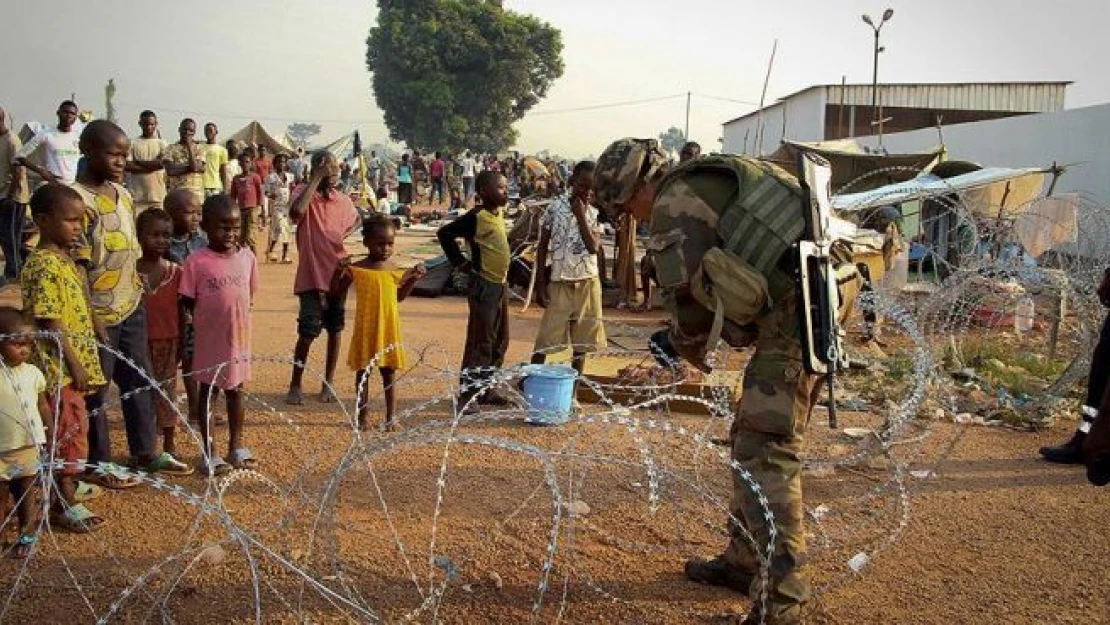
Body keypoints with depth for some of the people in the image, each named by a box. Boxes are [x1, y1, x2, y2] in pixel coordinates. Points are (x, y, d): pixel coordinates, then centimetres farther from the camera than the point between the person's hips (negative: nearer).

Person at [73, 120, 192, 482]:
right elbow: (76, 265, -18)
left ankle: (145, 453, 31)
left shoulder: (122, 194, 8)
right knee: (95, 388, 7)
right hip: (100, 313, -8)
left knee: (139, 379, 17)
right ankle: (98, 464, 20)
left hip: (131, 307, 8)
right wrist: (92, 317, -20)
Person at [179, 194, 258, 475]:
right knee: (208, 392, 9)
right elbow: (188, 301, -8)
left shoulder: (246, 257, -2)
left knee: (236, 391, 16)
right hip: (210, 339, -4)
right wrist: (208, 319, -8)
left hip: (239, 337, 4)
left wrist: (235, 317, 3)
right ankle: (209, 453, 19)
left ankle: (236, 447, 30)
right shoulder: (197, 261, -13)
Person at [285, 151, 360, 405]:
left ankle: (328, 382, 23)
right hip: (312, 277, -4)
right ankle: (295, 385, 10)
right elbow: (296, 211, -31)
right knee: (308, 332, -5)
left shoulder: (344, 201, 6)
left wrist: (345, 233, 6)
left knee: (335, 330, 10)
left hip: (337, 275, 5)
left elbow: (356, 220, 28)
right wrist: (317, 179, -23)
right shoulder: (304, 193, -7)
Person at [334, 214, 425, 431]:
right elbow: (337, 291, 1)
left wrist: (414, 279, 7)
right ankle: (362, 418, 19)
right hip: (365, 329, -2)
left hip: (389, 328, 2)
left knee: (388, 373, 8)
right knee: (362, 372, 8)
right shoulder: (357, 269, -5)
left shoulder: (393, 270, 4)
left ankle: (390, 418, 15)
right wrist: (339, 274, -17)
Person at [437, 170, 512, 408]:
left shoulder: (498, 215, 9)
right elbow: (444, 234, -15)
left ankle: (487, 391, 24)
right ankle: (467, 394, 1)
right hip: (484, 285, -9)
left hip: (501, 284, 9)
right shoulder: (476, 217, -14)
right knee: (480, 342, -6)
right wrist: (461, 262, -12)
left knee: (500, 342, 14)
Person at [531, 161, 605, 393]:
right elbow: (542, 247, -1)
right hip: (559, 282, -3)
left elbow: (593, 247, -13)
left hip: (588, 282, 3)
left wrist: (580, 215, -15)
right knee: (546, 337, -2)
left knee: (582, 339, 9)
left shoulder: (595, 214, 2)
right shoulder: (555, 208, -5)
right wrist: (540, 284, -5)